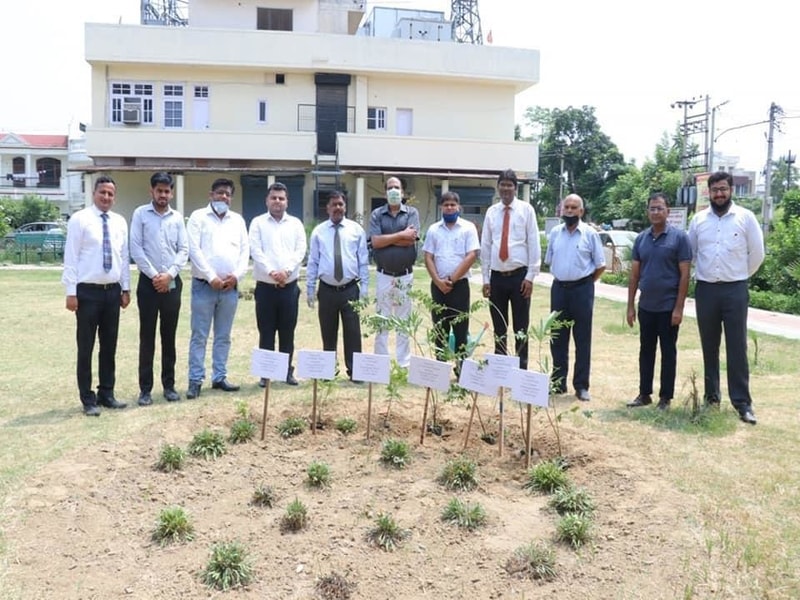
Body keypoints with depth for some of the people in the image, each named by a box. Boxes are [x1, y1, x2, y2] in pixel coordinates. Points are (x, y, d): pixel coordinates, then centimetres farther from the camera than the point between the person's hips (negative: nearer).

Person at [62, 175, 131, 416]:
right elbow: (71, 257, -8)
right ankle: (88, 399, 13)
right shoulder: (79, 219, -6)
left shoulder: (120, 222, 9)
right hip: (88, 291, -5)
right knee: (86, 348, 3)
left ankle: (106, 394, 24)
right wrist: (71, 292, -12)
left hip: (113, 291, 5)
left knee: (109, 346, 12)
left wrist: (126, 288, 9)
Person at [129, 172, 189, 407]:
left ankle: (169, 385, 18)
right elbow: (136, 249, -5)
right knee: (147, 337, 1)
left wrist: (169, 275, -9)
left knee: (169, 336, 9)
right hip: (149, 282, -2)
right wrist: (154, 275, -11)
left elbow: (184, 250, 3)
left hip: (172, 282, 3)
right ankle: (145, 389, 8)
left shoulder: (177, 217, 8)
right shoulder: (140, 214, 0)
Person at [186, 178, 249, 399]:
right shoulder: (198, 217, 1)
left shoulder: (238, 220, 13)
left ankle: (219, 377, 18)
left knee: (223, 336, 10)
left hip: (230, 287, 4)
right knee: (199, 336, -1)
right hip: (204, 285, -4)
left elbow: (245, 250, 9)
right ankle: (195, 380, 5)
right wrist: (211, 277, -14)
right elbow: (194, 250, -8)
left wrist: (236, 275, -7)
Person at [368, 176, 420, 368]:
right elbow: (375, 242, -11)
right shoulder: (377, 214, 3)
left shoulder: (412, 213, 3)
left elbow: (411, 239, -12)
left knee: (404, 321, 7)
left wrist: (386, 238, -8)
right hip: (384, 275, 0)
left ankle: (404, 363, 15)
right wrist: (400, 235, -11)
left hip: (405, 275, 0)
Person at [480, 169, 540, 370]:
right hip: (497, 277, 3)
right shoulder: (491, 212, 7)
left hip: (519, 276, -3)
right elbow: (485, 246, 8)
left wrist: (530, 276, -8)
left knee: (520, 328, 5)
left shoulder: (526, 209, -1)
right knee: (499, 328, 10)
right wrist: (485, 279, 4)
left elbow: (534, 244, -3)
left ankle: (522, 369, 14)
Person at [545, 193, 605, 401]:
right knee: (557, 338, 9)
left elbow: (600, 265, 0)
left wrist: (585, 281, 1)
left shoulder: (590, 234, -4)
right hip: (559, 288, 4)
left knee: (582, 339, 2)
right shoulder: (555, 233, 7)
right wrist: (562, 277, 11)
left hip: (581, 289, -4)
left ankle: (581, 386, 10)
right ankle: (558, 382, 20)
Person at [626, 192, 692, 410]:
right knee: (646, 350, 11)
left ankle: (665, 397, 15)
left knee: (668, 352, 6)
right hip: (646, 306, 4)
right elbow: (634, 274, 9)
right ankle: (644, 394, 22)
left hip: (668, 307, -4)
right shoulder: (641, 239, 6)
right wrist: (630, 306, 5)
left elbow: (684, 275, -9)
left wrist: (679, 308, -14)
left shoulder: (679, 237, -7)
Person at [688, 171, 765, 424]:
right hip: (705, 290, 2)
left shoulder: (745, 217, -2)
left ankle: (742, 402, 3)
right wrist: (703, 274, 12)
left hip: (735, 290, -2)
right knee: (709, 347, 10)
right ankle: (712, 395, 20)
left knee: (737, 348, -2)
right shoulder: (698, 219, 4)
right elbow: (690, 252, 14)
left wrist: (739, 277, 9)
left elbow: (757, 253, 4)